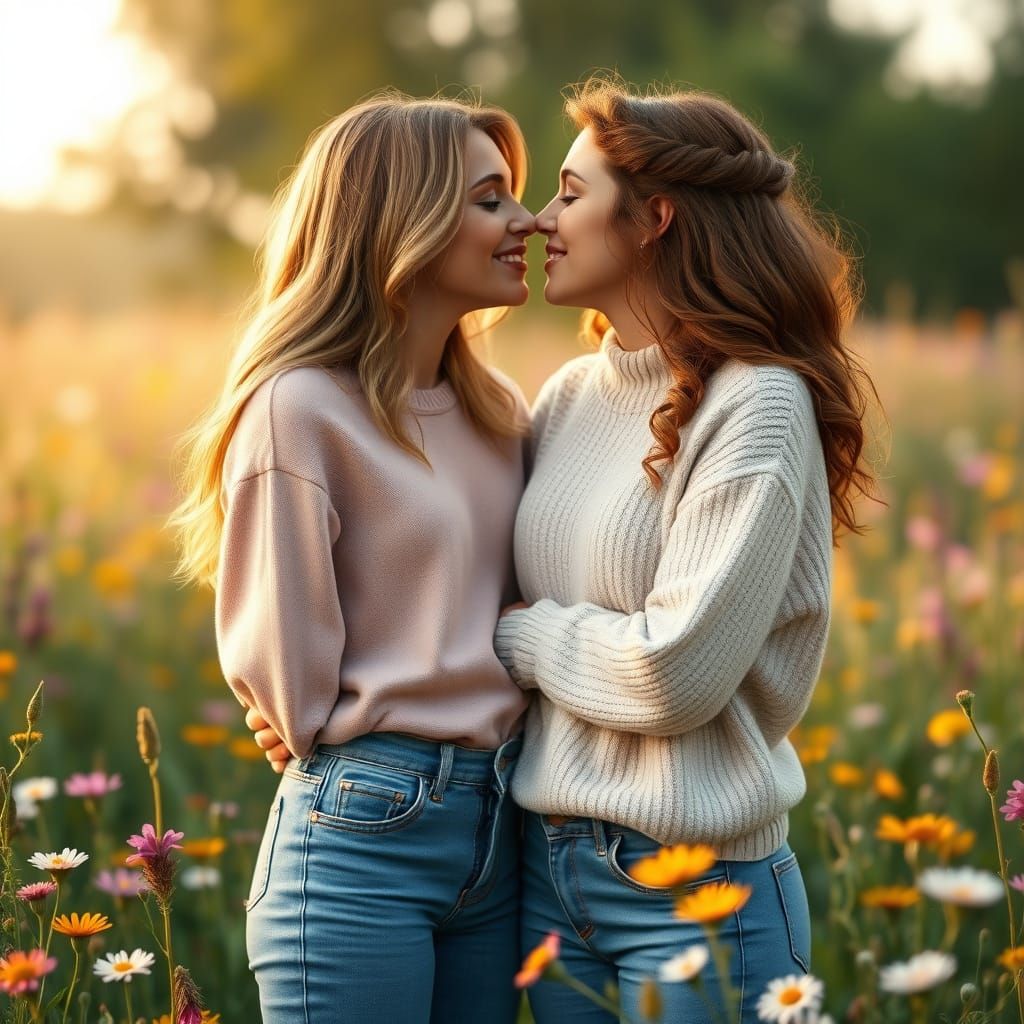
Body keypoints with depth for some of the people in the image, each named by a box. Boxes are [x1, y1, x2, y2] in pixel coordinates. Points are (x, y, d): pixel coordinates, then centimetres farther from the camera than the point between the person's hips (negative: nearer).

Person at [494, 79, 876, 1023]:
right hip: (549, 864, 6)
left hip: (698, 892, -6)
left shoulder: (757, 406, -14)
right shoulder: (568, 397, 6)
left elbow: (673, 673, -21)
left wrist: (520, 634, -7)